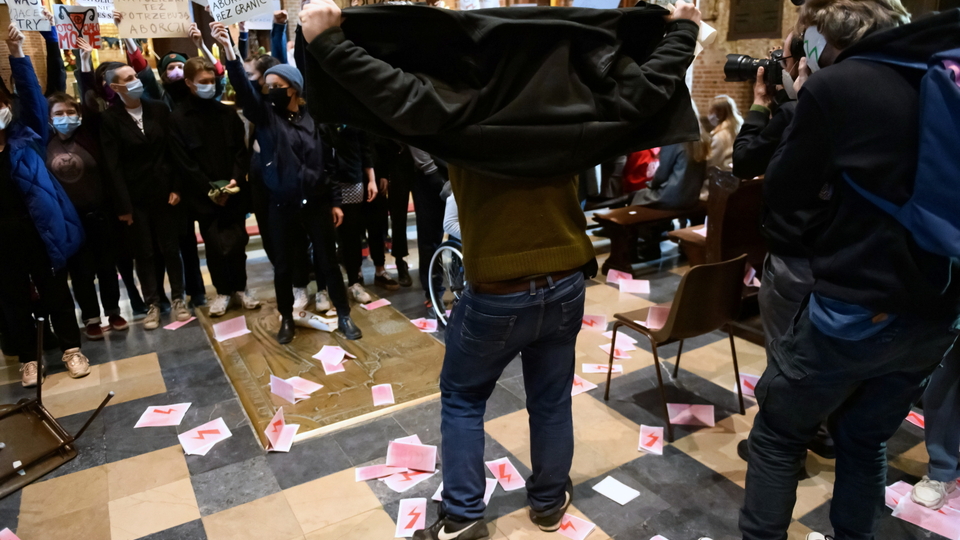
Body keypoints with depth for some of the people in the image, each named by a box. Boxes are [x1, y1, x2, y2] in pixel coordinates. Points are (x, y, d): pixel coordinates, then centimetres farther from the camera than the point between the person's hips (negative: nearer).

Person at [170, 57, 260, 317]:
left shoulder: (227, 113, 8)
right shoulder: (179, 118, -2)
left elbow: (241, 151, 5)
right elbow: (184, 162, -5)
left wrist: (236, 179, -10)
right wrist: (209, 189, -11)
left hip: (233, 191, 2)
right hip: (204, 194, -2)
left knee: (237, 242, 3)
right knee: (216, 245, 0)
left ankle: (240, 287, 22)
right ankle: (223, 291, 18)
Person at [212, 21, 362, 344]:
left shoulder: (314, 119, 1)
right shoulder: (264, 115, 1)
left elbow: (328, 163, 3)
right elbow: (243, 89, -18)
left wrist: (335, 202, 2)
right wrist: (228, 49, -33)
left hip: (317, 203, -1)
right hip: (282, 205, 1)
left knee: (328, 261, 7)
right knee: (282, 265, 10)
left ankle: (344, 316, 21)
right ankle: (287, 319, 28)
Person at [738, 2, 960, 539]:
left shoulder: (836, 84, -11)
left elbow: (782, 191, -3)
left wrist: (802, 104, 8)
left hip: (855, 309, -6)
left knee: (777, 436, 12)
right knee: (865, 440, 23)